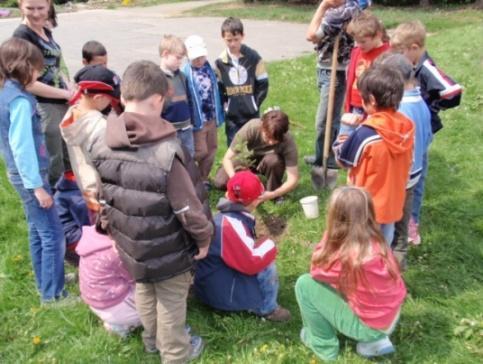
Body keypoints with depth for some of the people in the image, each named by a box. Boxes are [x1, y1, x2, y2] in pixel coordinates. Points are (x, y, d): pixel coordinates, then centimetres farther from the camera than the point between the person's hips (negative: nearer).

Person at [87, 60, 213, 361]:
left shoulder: (101, 148, -10)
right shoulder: (168, 153, -30)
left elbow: (100, 199, 3)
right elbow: (188, 206, -23)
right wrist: (204, 237, -5)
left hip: (131, 246, 6)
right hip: (169, 250, -6)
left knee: (144, 291, 28)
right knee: (171, 301, 16)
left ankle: (153, 339, 52)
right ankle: (175, 353, 38)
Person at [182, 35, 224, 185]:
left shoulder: (209, 69, 1)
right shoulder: (185, 73, -18)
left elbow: (215, 92, 8)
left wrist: (219, 115, 8)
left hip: (211, 118, 6)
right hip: (197, 120, -6)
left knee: (212, 148, 14)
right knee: (201, 151, -3)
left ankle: (203, 179, 29)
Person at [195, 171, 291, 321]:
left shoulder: (229, 216, 1)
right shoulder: (231, 224, -29)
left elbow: (244, 251, 15)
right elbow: (251, 263, -30)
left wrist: (261, 244, -2)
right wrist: (269, 245, -14)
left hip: (217, 281, 9)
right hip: (221, 292, -9)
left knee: (262, 257, 16)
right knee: (266, 266, -17)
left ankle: (259, 299, 11)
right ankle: (267, 309, 2)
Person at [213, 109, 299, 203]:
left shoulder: (288, 141, -34)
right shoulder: (251, 128, -34)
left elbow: (293, 179, -33)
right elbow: (227, 158, -29)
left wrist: (273, 194, -48)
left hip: (270, 162, -1)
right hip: (248, 157, 1)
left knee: (273, 160, -36)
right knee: (220, 182, -16)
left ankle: (274, 191, -10)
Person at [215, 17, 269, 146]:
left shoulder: (254, 58, -7)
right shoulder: (220, 62, -2)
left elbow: (263, 84, -2)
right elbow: (218, 87, 5)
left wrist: (254, 103, -5)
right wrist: (225, 104, -4)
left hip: (251, 114, -1)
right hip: (231, 116, 1)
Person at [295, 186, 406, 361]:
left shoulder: (348, 256, -28)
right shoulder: (376, 242, -7)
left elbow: (316, 270, -9)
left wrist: (329, 234, -10)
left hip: (368, 325, -7)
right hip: (390, 318, 7)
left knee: (304, 284, -5)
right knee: (338, 281, 27)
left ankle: (324, 346, 13)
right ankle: (375, 341, 22)